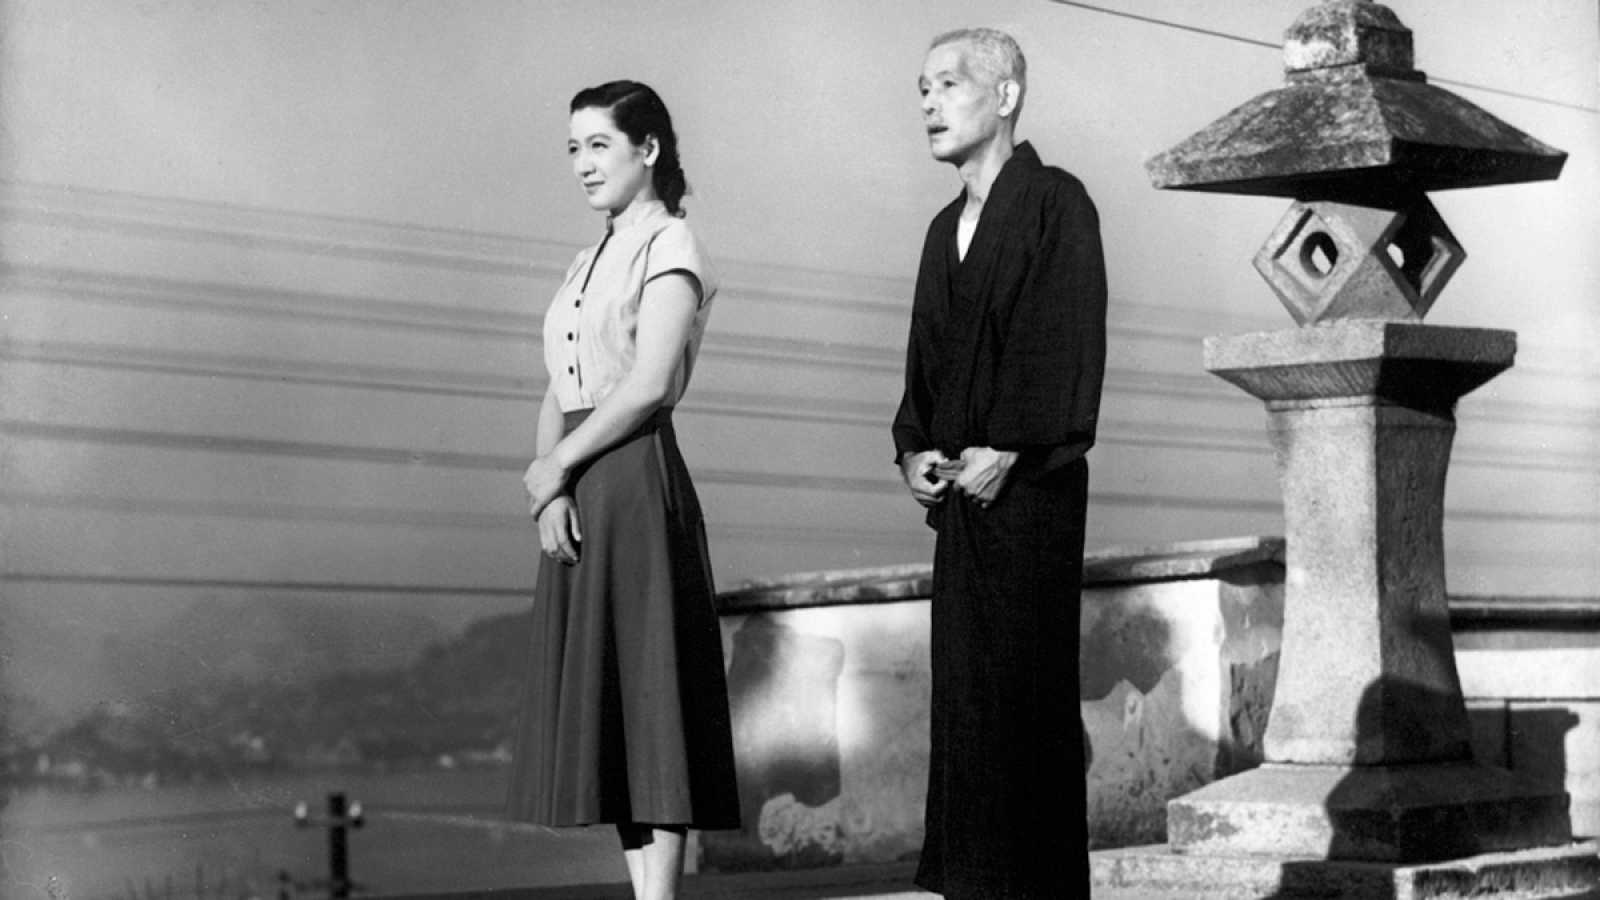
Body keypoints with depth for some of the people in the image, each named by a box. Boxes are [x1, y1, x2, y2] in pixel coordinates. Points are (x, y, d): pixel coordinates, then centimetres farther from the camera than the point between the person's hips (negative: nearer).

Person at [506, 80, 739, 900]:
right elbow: (558, 394, 14)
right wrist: (550, 481, -3)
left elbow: (648, 386, -15)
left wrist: (556, 465, -8)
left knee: (647, 689, -7)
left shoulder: (670, 246, -4)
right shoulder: (587, 264, 20)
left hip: (637, 481, -8)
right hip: (575, 494, 8)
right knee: (597, 699, 6)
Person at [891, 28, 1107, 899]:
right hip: (958, 493, 7)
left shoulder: (1056, 203, -4)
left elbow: (1071, 344, -12)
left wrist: (1008, 449, -17)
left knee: (1022, 688, -5)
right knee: (961, 689, 7)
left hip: (1028, 485, -7)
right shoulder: (946, 227, 19)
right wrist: (912, 449, 3)